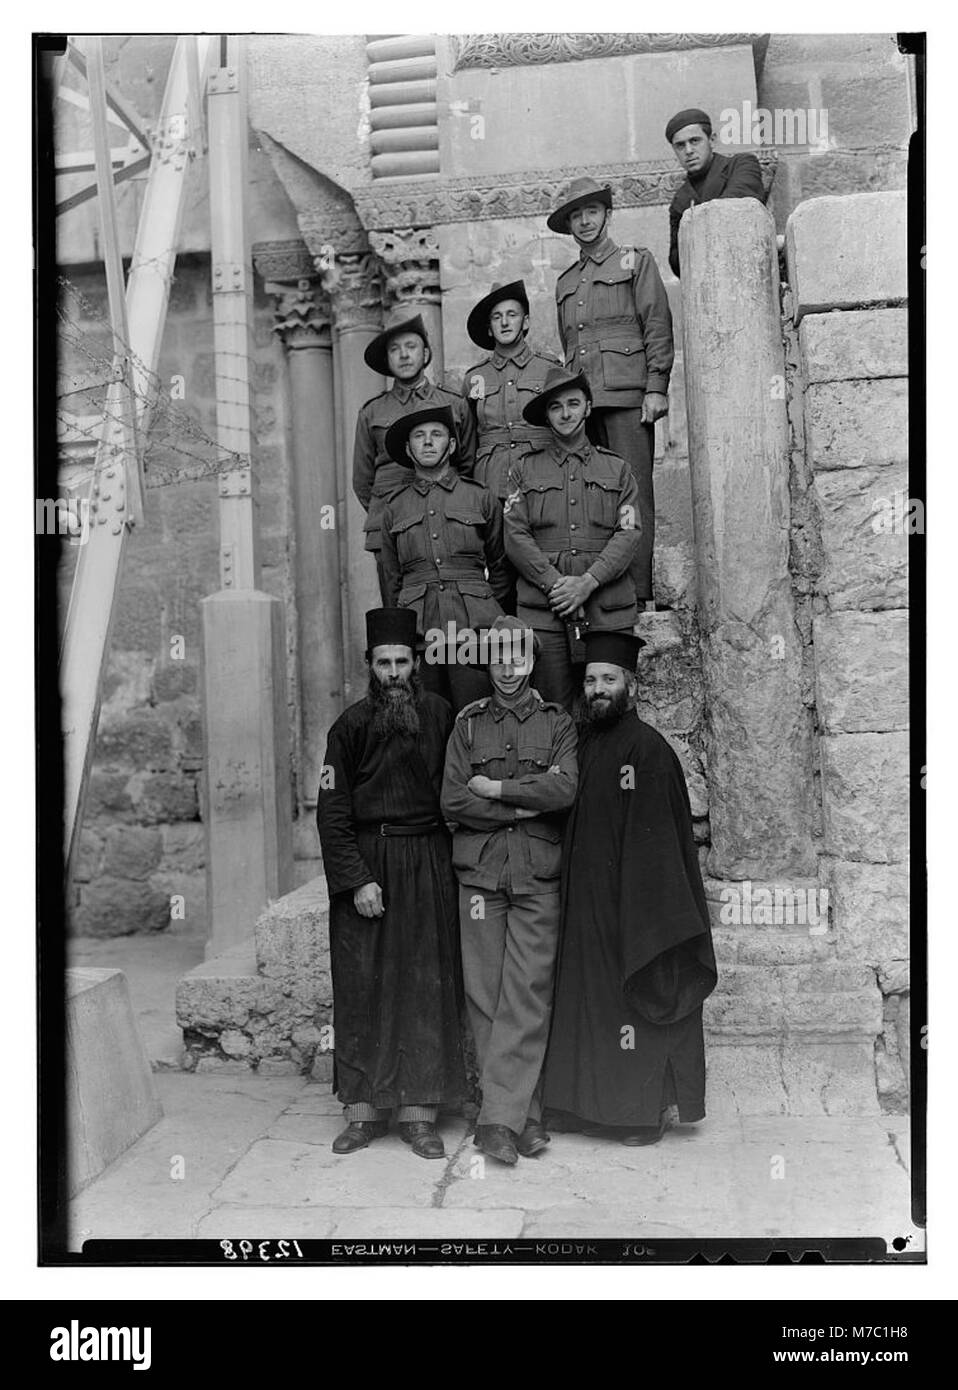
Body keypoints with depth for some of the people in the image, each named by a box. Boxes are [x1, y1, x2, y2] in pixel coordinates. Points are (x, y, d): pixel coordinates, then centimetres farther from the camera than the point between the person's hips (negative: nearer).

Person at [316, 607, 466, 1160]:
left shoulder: (441, 717, 2)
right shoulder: (351, 726, 0)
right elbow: (332, 811, -3)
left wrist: (454, 859, 0)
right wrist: (355, 880, -11)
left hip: (428, 869, 0)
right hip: (364, 866, 0)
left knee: (426, 986, 1)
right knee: (362, 987, 3)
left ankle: (420, 1113, 9)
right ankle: (365, 1108, 14)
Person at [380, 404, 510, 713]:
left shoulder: (478, 497, 10)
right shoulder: (394, 507, 15)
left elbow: (499, 566, 16)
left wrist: (490, 616, 14)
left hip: (473, 628, -1)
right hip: (416, 627, 1)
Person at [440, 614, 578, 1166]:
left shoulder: (558, 723, 8)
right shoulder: (468, 723, 12)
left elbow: (565, 789, -9)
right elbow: (453, 801, 0)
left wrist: (495, 788, -5)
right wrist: (525, 806, -6)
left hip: (538, 878, -1)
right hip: (479, 876, 2)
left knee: (526, 998, -7)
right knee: (486, 997, 1)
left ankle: (500, 1119, -4)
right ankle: (527, 1118, 10)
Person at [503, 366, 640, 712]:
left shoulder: (616, 469, 15)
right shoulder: (525, 469, 13)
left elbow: (629, 534, 3)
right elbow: (515, 536, 3)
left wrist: (588, 582, -11)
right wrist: (554, 582, -10)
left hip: (608, 609, 1)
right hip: (544, 608, 0)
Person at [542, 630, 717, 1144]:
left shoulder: (647, 747, -11)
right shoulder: (584, 744, 11)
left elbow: (654, 837, -16)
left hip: (631, 903, -7)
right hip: (584, 902, 7)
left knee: (631, 999, 0)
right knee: (586, 997, 13)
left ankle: (645, 1110, 14)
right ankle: (587, 1103, 25)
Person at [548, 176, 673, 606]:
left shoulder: (635, 261, 11)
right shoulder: (565, 281, 25)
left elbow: (658, 326, 3)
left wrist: (656, 388, -8)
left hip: (627, 393, -4)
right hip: (582, 400, 5)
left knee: (634, 491, -10)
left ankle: (639, 592, -11)